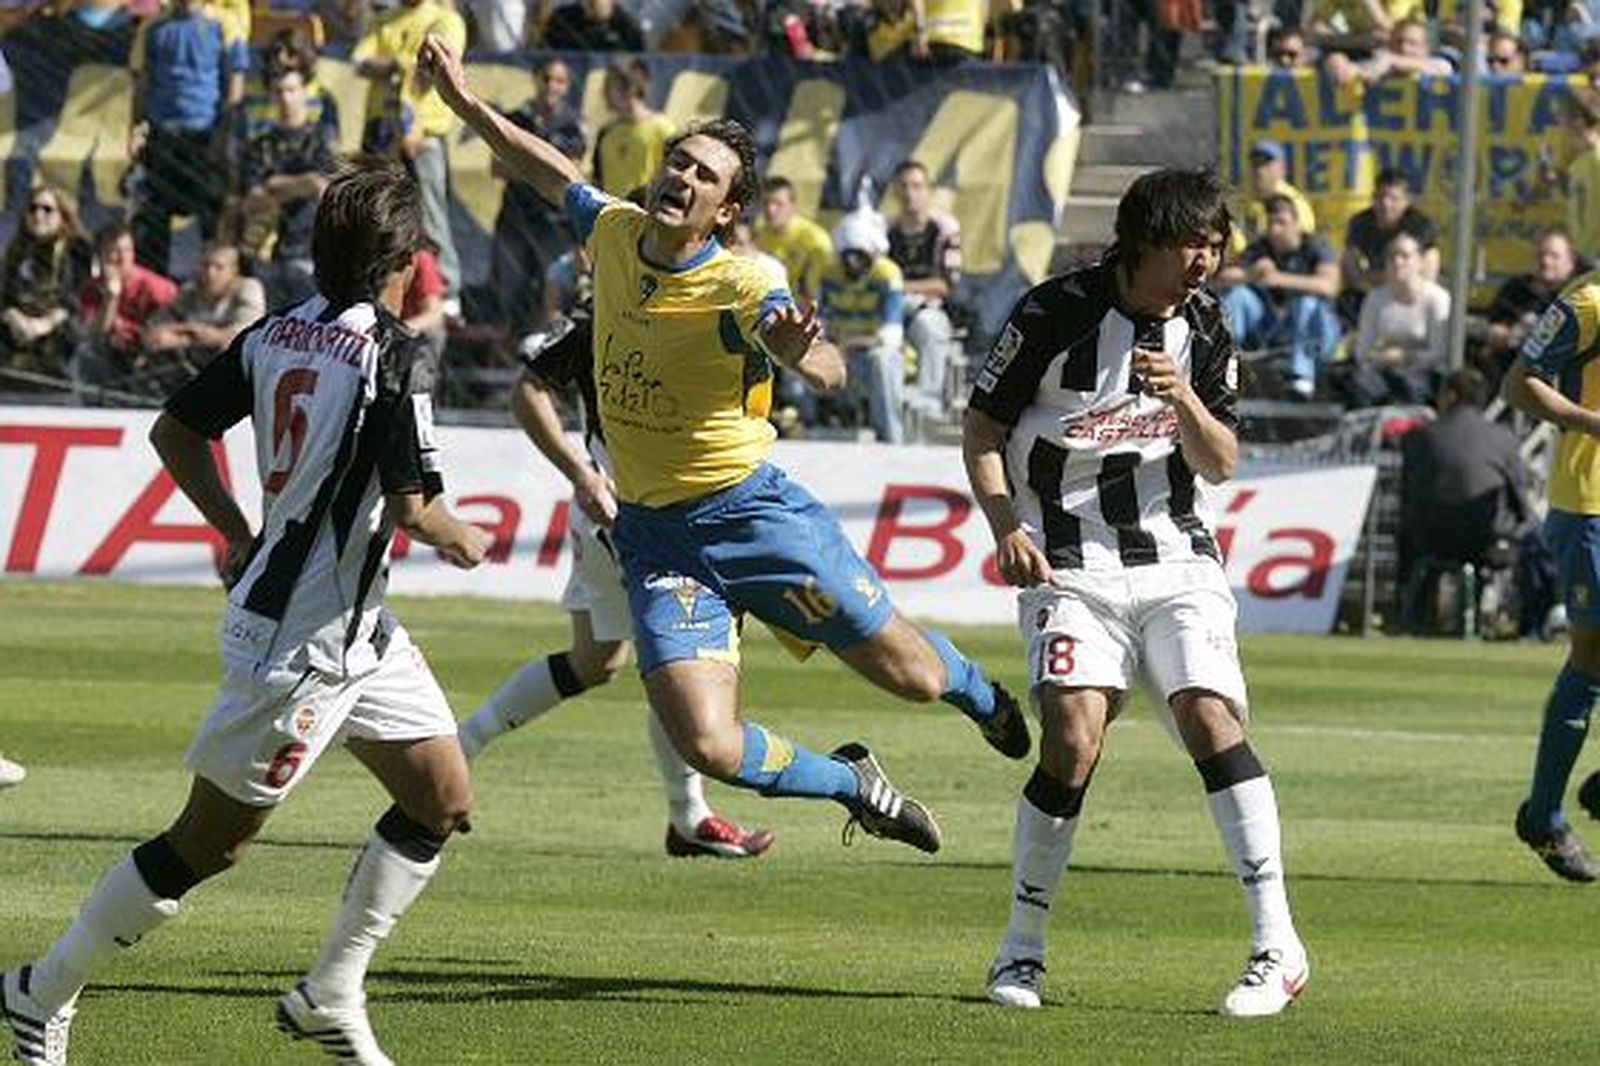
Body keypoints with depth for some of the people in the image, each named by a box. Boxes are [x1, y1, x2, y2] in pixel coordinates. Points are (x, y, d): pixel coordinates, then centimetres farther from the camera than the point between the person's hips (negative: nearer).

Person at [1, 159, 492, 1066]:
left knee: (444, 799, 12)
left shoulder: (278, 333, 2)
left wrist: (240, 534, 19)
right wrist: (462, 540, -2)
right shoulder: (388, 353, -21)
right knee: (213, 841, 1)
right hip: (302, 639, -9)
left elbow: (175, 432, 10)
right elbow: (412, 507, -24)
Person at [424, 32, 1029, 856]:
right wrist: (467, 104, 14)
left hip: (749, 511, -4)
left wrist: (801, 350, -58)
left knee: (912, 676, 8)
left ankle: (983, 698, 49)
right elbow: (550, 173, 19)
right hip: (653, 533, 4)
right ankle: (853, 784, 18)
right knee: (707, 745, -13)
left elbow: (828, 373, -35)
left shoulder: (738, 289, -20)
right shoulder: (615, 233, -3)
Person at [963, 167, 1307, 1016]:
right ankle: (1021, 949, -1)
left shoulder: (1205, 330, 6)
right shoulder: (1057, 312, -6)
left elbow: (1220, 465, 5)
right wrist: (1005, 525, -12)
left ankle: (1276, 946, -15)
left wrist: (1184, 400, -15)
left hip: (1175, 556, 3)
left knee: (1210, 717, -17)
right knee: (1073, 742, -18)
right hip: (1069, 564, -3)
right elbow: (982, 427, 2)